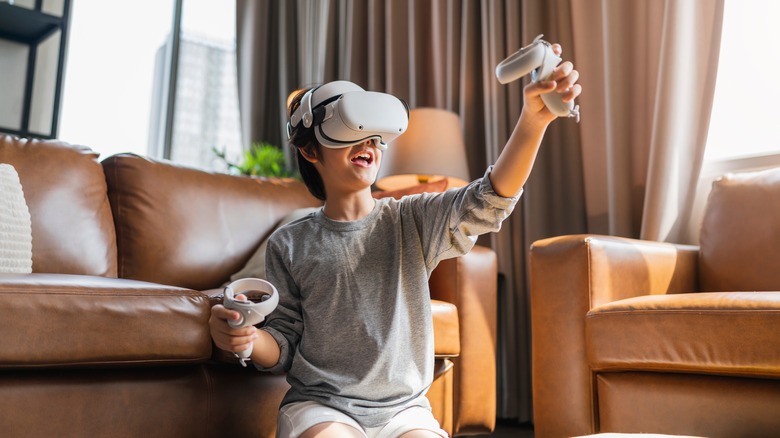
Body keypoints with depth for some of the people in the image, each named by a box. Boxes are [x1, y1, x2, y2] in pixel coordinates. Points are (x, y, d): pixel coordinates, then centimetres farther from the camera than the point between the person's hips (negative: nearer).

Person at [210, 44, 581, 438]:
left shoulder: (413, 220, 3)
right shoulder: (290, 245, 2)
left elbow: (488, 202, -15)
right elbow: (284, 349, 5)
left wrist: (533, 120, -31)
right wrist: (246, 339, -19)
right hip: (320, 405, -1)